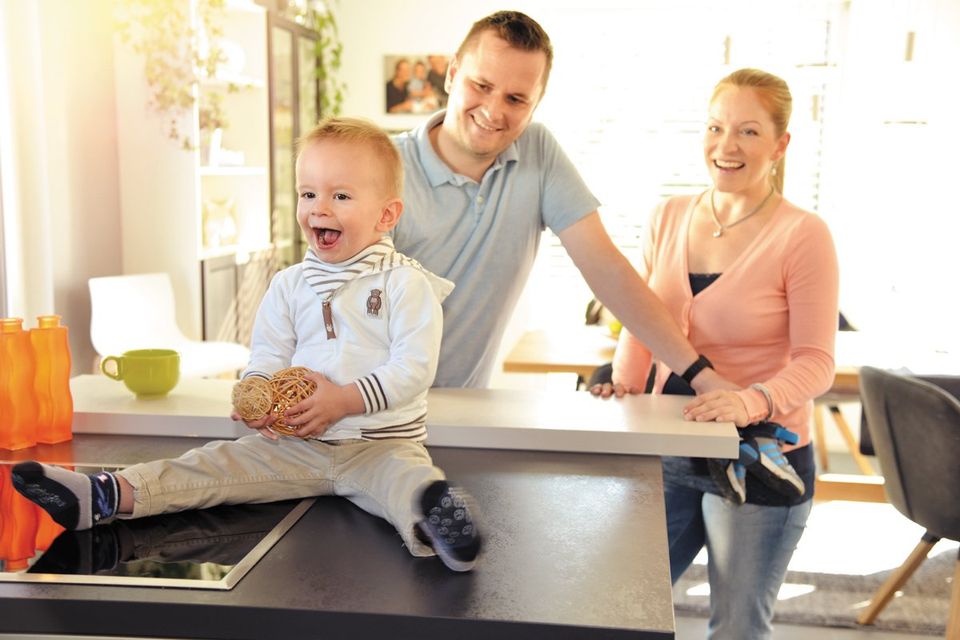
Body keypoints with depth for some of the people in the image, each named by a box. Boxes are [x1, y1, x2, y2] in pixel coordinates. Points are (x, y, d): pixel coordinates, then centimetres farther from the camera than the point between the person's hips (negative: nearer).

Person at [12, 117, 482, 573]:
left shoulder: (407, 285, -6)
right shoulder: (288, 286, 10)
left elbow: (415, 367, -13)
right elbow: (267, 356, 9)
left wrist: (345, 400, -20)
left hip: (382, 442, -5)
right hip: (295, 443, 5)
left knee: (405, 475, -36)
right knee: (216, 463, -7)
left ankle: (429, 514, -65)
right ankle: (107, 496, -13)